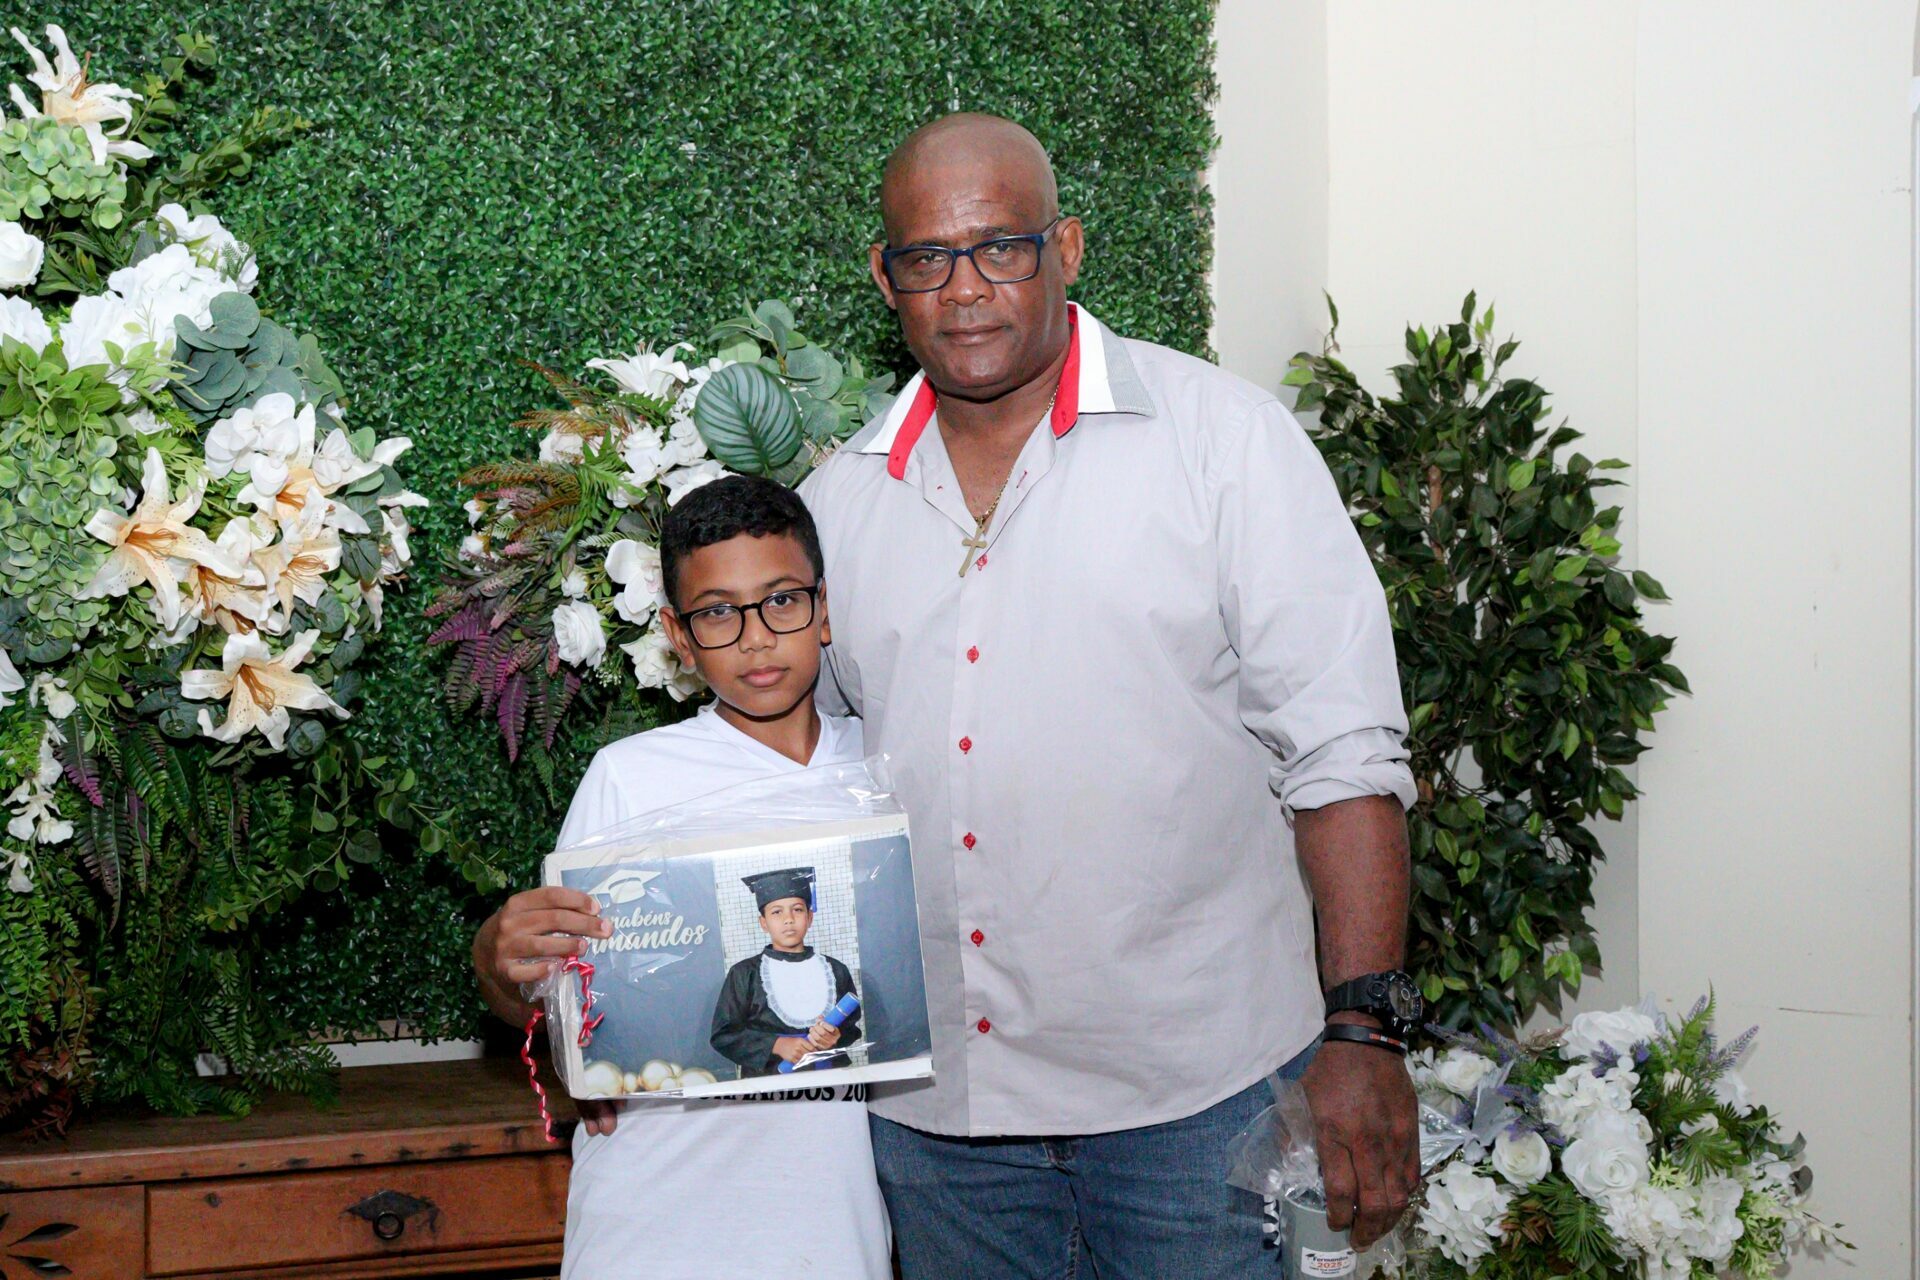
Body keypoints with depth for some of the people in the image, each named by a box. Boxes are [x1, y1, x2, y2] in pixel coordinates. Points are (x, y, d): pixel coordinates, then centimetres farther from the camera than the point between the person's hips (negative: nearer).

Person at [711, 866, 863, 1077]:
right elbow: (724, 1035, 3)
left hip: (833, 1075, 2)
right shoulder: (746, 974, 8)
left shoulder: (834, 971, 13)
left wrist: (837, 1037, -5)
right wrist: (776, 1045, -9)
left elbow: (854, 1026, 17)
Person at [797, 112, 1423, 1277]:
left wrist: (1363, 1027, -15)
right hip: (932, 1098, 4)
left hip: (1194, 1090, -3)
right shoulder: (840, 500, 9)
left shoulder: (1225, 438, -4)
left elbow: (1343, 754, -8)